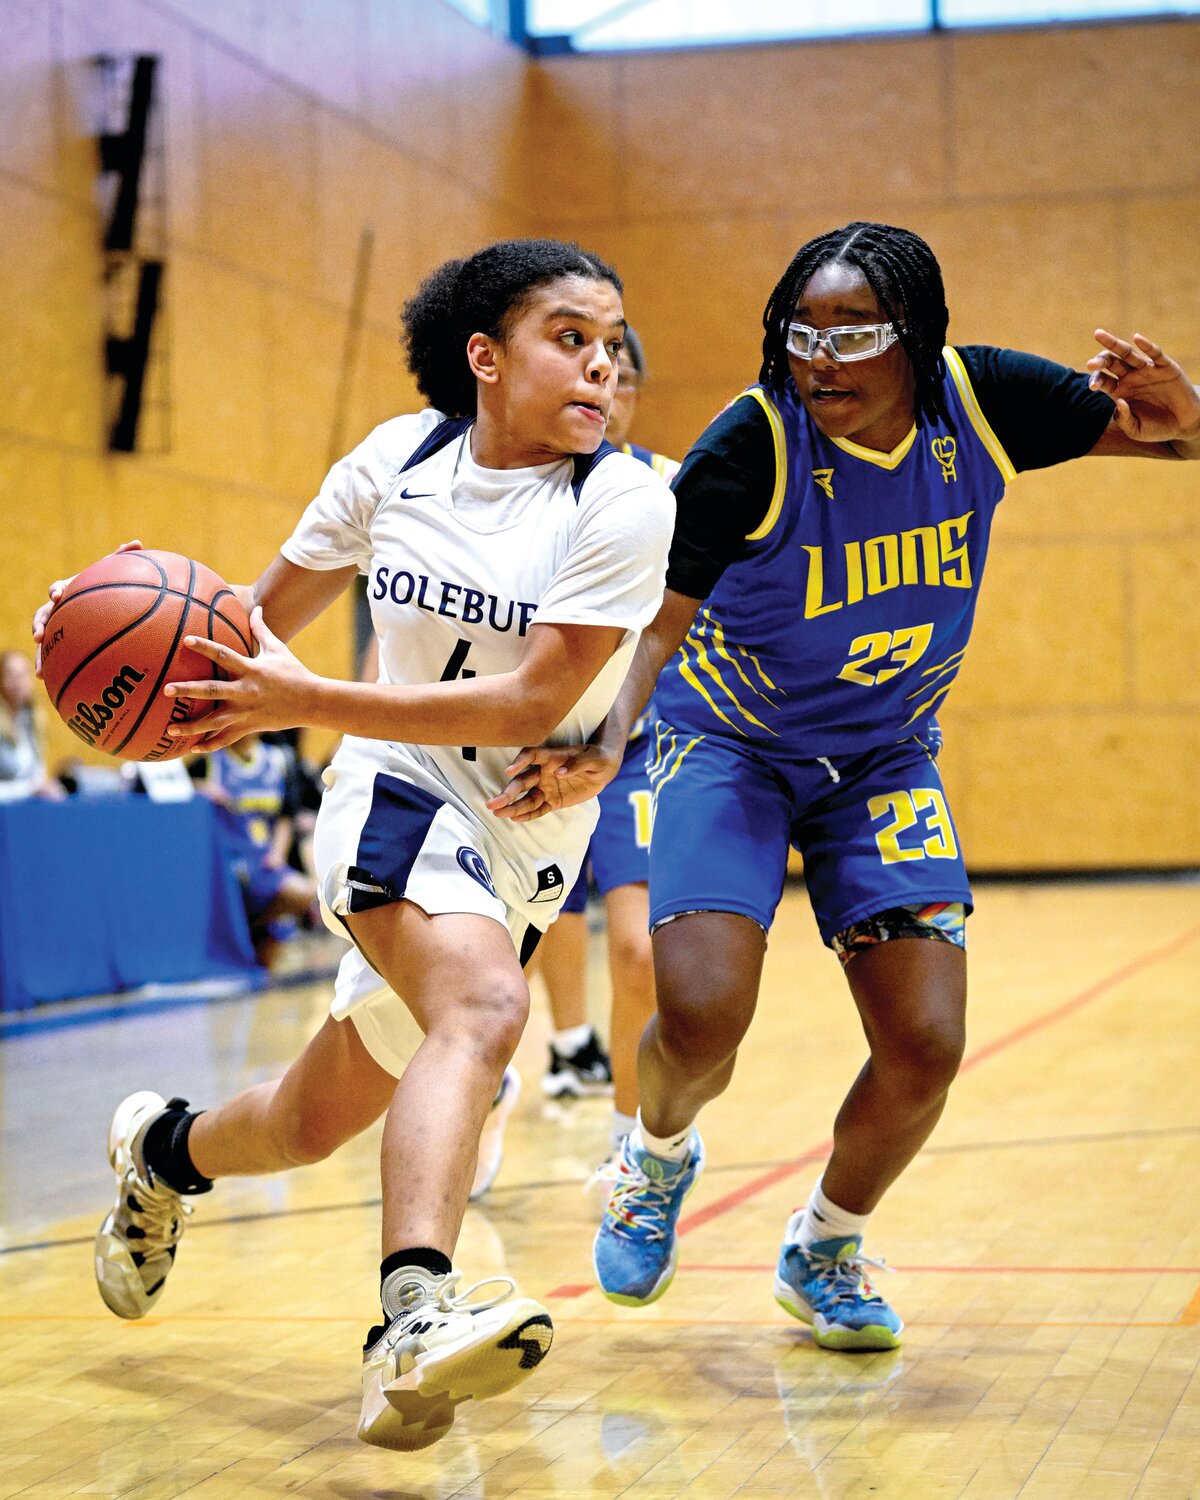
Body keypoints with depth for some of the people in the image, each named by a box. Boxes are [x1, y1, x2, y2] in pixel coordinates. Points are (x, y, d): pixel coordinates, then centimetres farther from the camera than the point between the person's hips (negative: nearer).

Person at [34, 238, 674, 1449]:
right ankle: (411, 1324, -45)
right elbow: (269, 609, 10)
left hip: (525, 841, 1)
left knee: (312, 1127, 10)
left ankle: (164, 1150, 43)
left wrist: (303, 703, -28)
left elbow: (531, 702, -22)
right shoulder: (397, 459, -4)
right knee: (485, 1003, -33)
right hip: (397, 790, -1)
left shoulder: (627, 506, -14)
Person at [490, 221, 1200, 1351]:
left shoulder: (978, 402, -15)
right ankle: (660, 1152, 16)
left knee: (925, 1049, -9)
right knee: (700, 1019, -22)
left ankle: (825, 1248, 21)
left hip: (886, 758, 3)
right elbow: (659, 617, -28)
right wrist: (607, 745, -47)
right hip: (730, 746, -3)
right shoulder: (752, 445, -25)